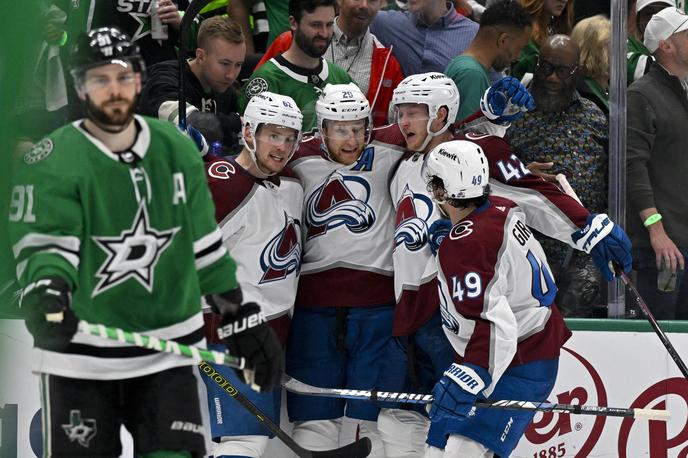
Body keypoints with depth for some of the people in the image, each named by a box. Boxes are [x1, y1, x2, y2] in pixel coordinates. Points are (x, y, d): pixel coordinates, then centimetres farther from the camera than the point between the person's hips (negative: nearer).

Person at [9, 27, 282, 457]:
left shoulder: (177, 150, 6)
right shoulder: (51, 162, -8)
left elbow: (205, 245, 14)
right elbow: (44, 245, -19)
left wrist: (245, 319, 14)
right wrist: (46, 292, -40)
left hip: (167, 355, 3)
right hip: (80, 358, -3)